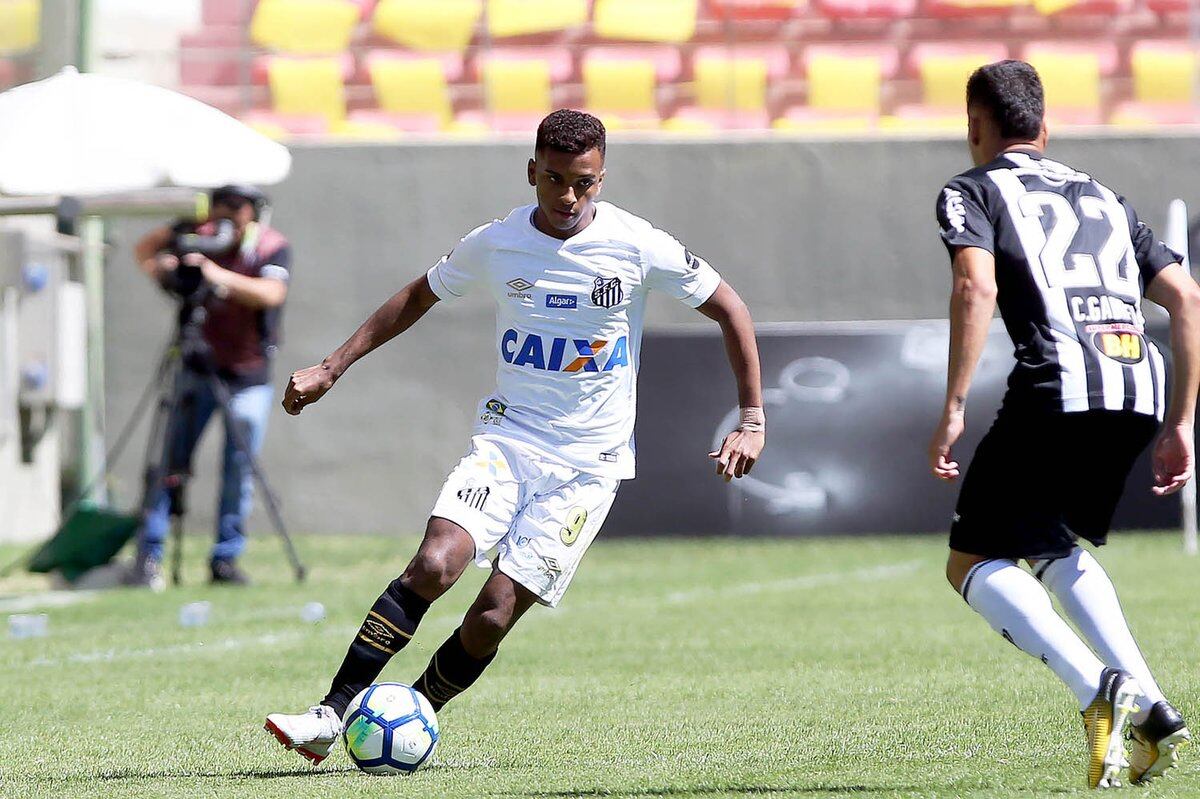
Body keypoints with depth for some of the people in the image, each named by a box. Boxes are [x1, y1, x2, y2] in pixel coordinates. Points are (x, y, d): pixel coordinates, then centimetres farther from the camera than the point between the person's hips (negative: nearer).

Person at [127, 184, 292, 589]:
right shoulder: (198, 234, -4)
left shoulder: (274, 247, -10)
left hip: (249, 376, -1)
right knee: (172, 460, -6)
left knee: (240, 470, -1)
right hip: (198, 369, 1)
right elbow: (146, 248, 6)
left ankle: (226, 559, 9)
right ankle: (149, 556, -5)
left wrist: (218, 274, -38)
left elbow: (271, 293, -27)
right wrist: (156, 265, -17)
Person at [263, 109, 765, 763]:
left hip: (587, 463, -2)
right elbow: (417, 298, 17)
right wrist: (331, 368, 12)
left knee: (492, 618, -13)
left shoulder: (639, 248, -8)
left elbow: (730, 310, 3)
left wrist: (751, 422, 0)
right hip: (506, 438, 2)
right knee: (433, 565, -24)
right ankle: (330, 715, -19)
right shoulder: (494, 245, 0)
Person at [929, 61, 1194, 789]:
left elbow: (977, 287, -9)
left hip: (1058, 387, -6)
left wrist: (954, 410, -10)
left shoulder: (973, 191, 11)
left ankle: (1099, 687, -19)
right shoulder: (1102, 196, 28)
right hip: (1141, 387, 6)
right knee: (1056, 548, 27)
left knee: (974, 564, 6)